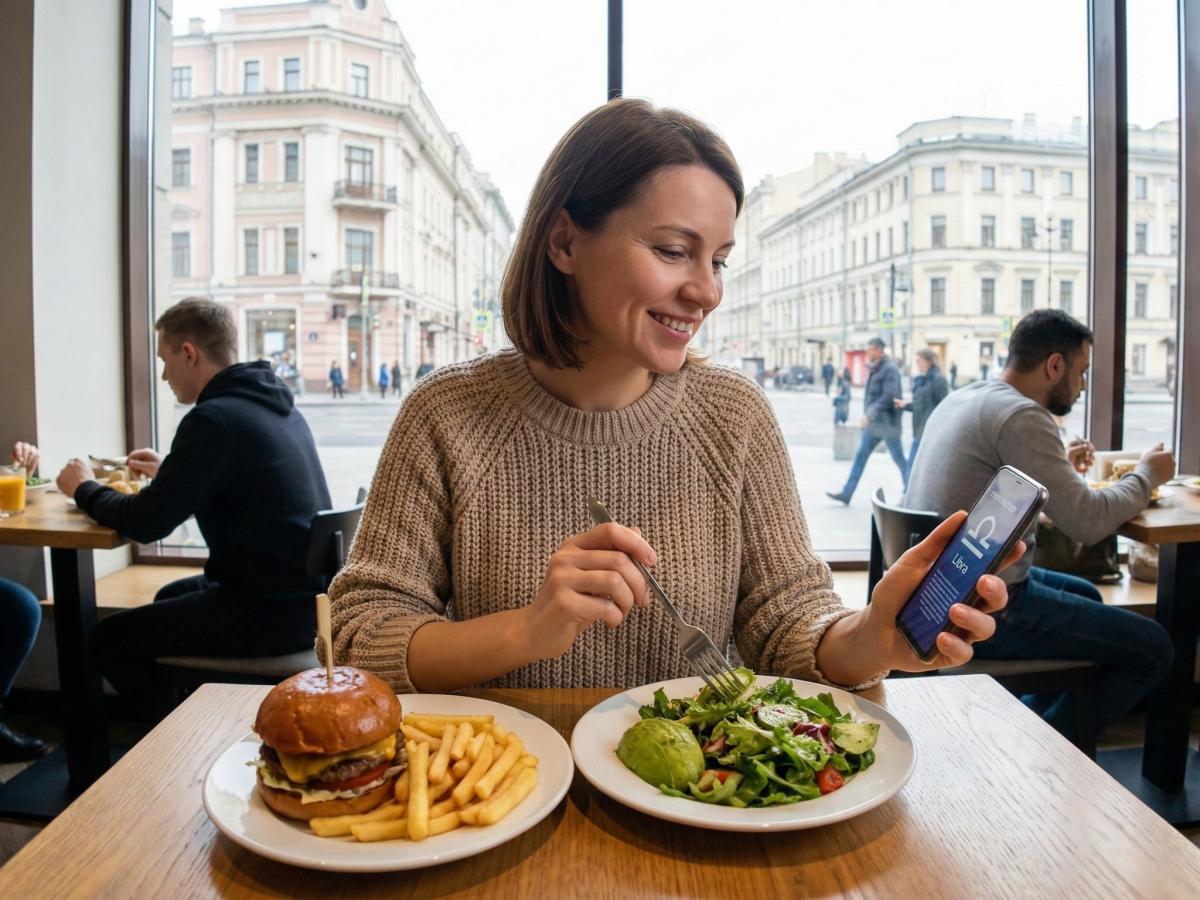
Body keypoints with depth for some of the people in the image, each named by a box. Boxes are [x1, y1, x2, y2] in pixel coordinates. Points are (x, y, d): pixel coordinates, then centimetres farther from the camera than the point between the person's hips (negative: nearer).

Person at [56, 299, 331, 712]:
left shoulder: (213, 419, -18)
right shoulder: (275, 403, 9)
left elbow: (145, 523, -14)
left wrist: (84, 489, 4)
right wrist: (168, 471, 27)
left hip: (270, 612, -9)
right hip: (310, 594, 9)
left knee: (110, 639, 9)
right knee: (171, 597, 30)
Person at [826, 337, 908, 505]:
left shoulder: (890, 369, -14)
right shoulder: (874, 370, 13)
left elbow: (888, 396, -23)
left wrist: (869, 415, -26)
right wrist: (866, 414, 11)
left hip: (887, 423, -9)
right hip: (873, 423, 9)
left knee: (899, 458, 3)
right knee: (860, 456, 5)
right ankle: (846, 493, 5)